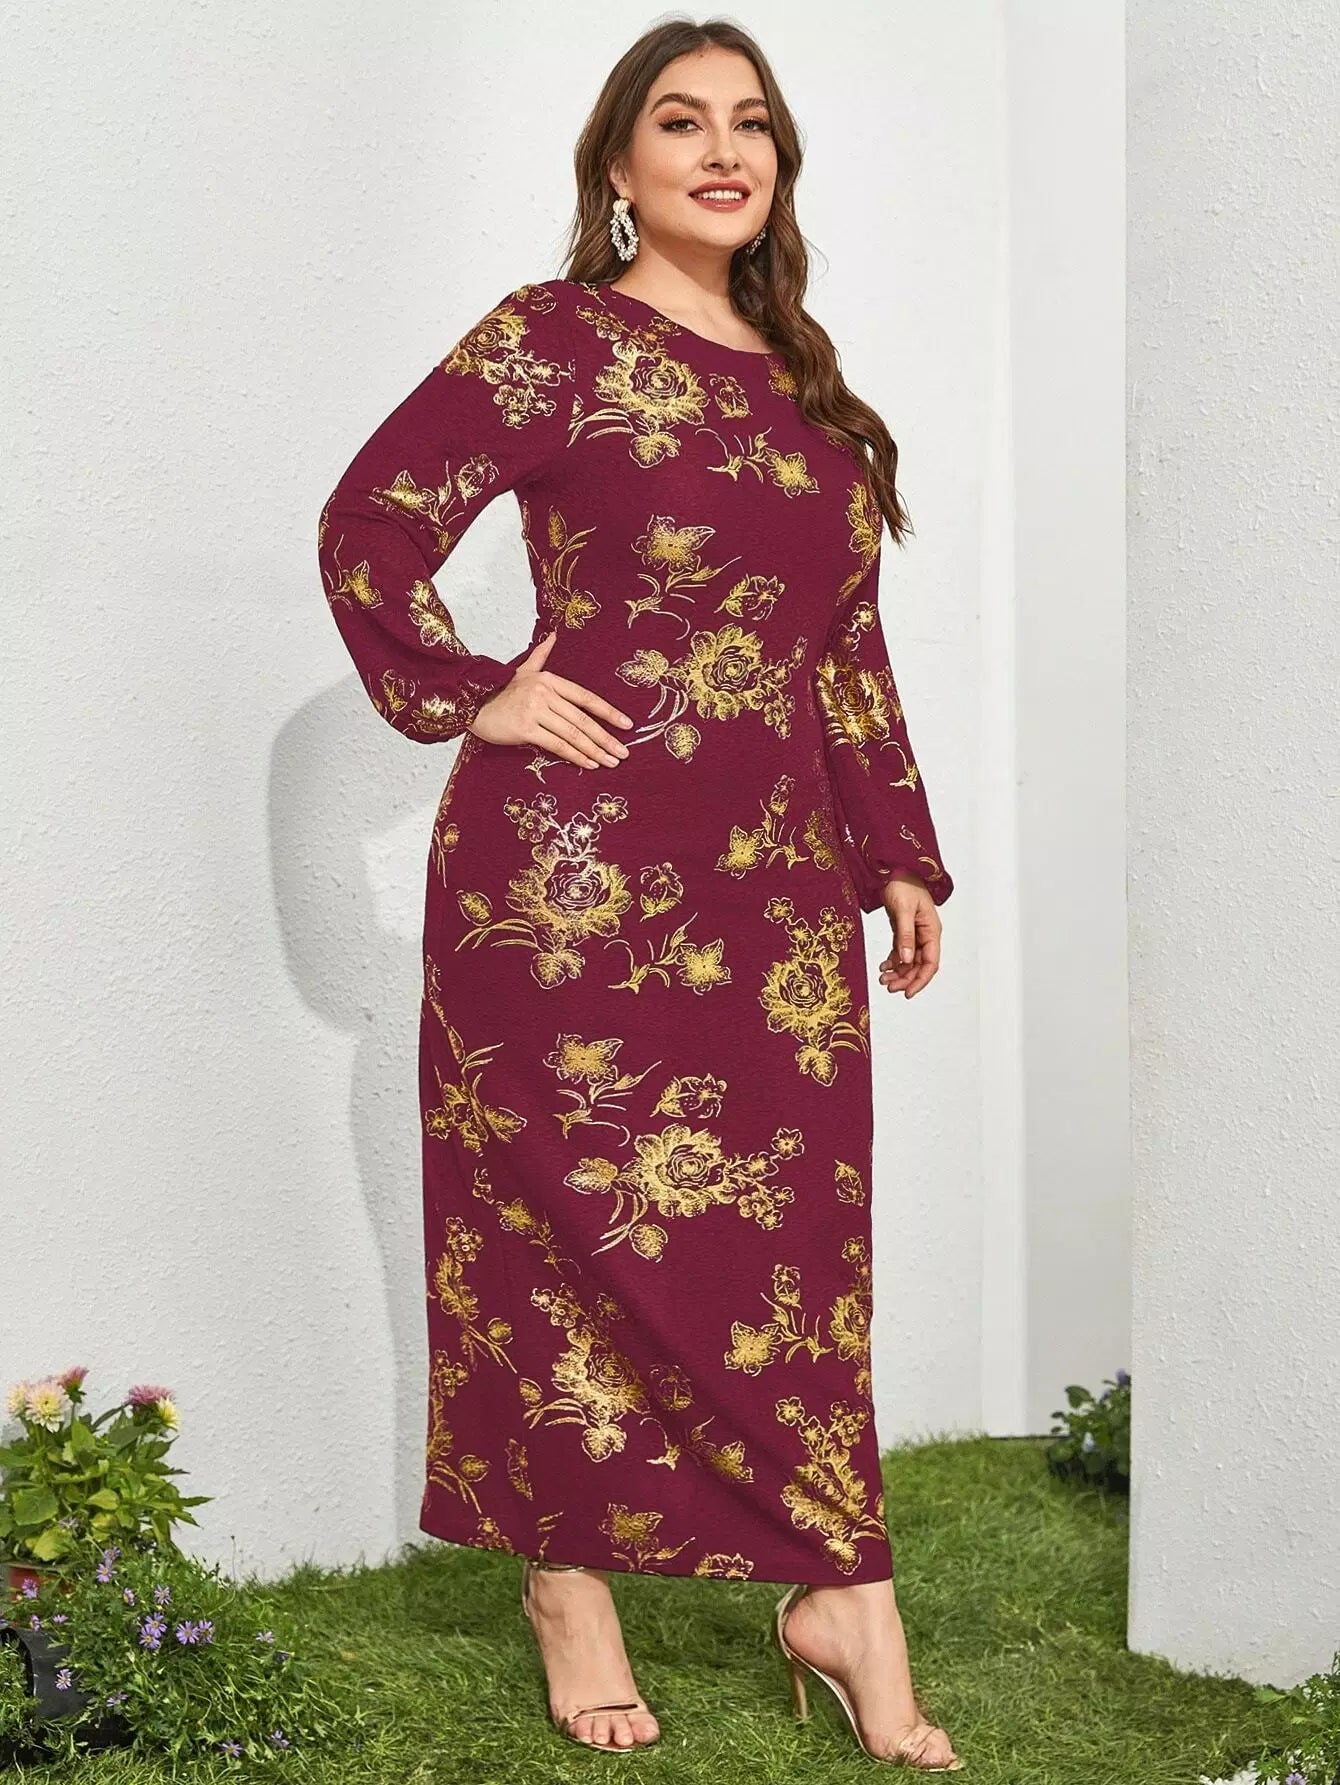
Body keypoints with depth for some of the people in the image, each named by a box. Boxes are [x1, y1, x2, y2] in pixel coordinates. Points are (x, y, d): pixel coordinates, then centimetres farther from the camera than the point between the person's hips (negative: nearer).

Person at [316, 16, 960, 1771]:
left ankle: (835, 1597, 12)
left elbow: (850, 641, 18)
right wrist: (466, 700, -9)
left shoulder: (803, 383, 17)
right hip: (578, 855, -6)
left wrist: (902, 853, 15)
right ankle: (569, 1580, 14)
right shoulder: (554, 341, -2)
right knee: (580, 1208, 1)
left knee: (791, 1219, 6)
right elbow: (368, 522, -6)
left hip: (779, 869, 6)